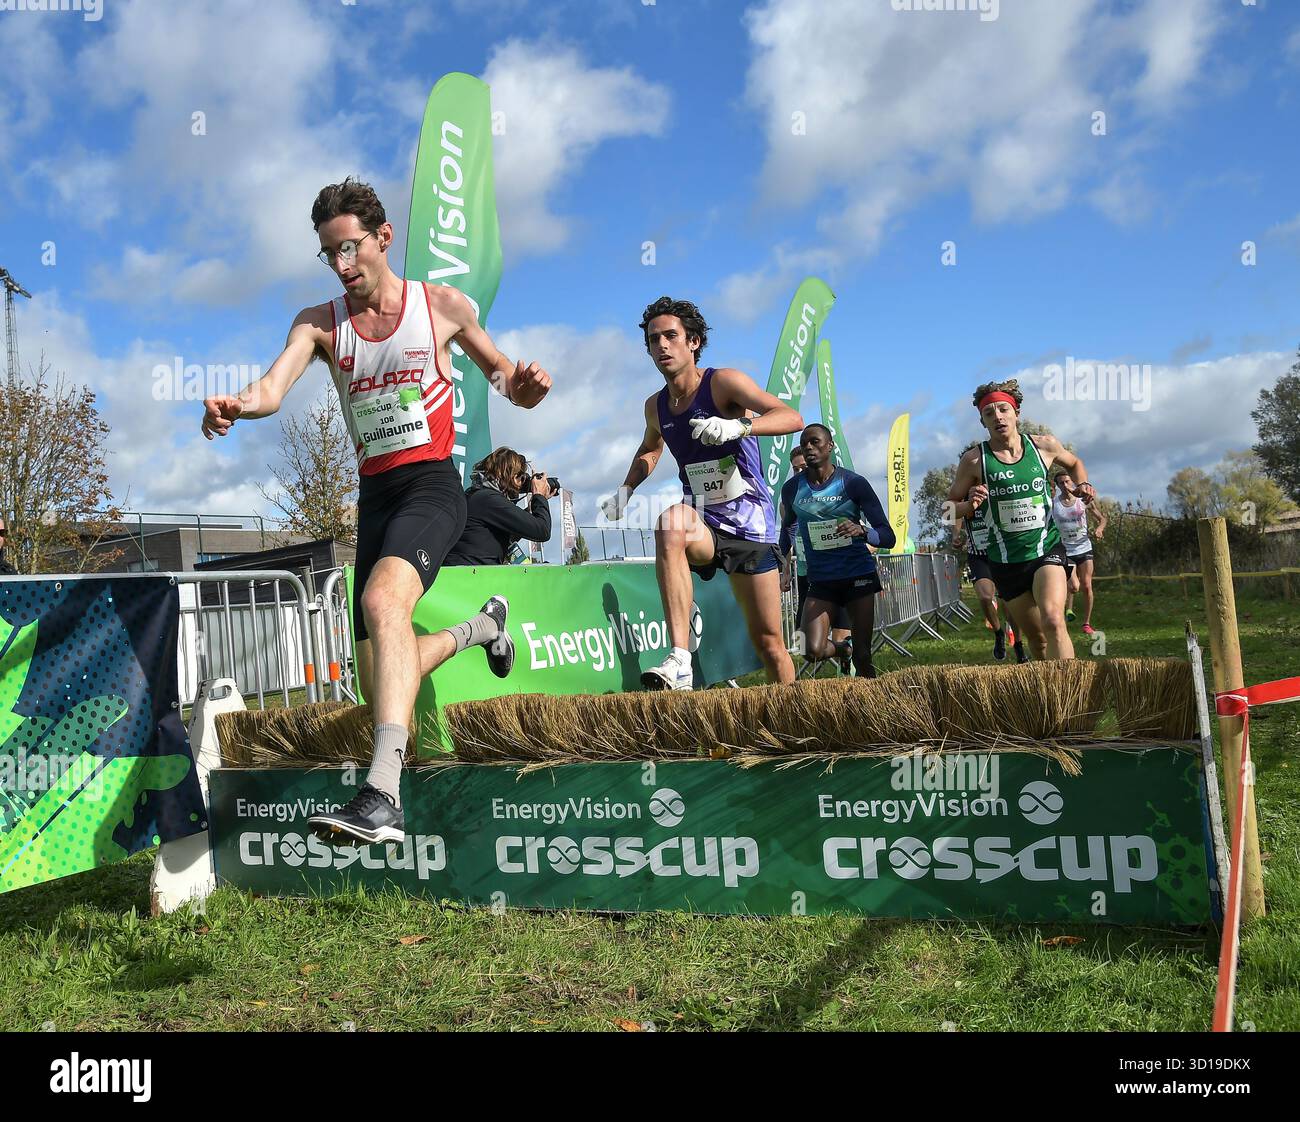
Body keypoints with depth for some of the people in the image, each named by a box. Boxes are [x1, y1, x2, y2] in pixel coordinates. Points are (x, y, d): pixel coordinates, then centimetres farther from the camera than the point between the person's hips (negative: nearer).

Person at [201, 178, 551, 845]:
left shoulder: (443, 306, 4)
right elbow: (272, 388, -11)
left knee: (382, 599, -36)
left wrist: (524, 385, -15)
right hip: (374, 494, 5)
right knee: (383, 692, 7)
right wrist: (235, 405, -35)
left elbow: (507, 381, 11)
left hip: (431, 483, -4)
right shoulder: (320, 324, 7)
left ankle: (383, 795, -42)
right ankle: (482, 626, 37)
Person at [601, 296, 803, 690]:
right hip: (704, 523, 3)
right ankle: (679, 662, -41)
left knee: (767, 640, 0)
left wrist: (738, 426, -40)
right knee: (670, 523, -35)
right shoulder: (656, 406, 5)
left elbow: (792, 418, -22)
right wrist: (625, 491, 13)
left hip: (749, 523, -2)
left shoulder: (723, 381, -10)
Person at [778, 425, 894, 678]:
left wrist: (862, 531, -29)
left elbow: (888, 537, -8)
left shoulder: (852, 483, -7)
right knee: (814, 651, -14)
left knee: (863, 655, -1)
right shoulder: (792, 488, 0)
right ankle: (843, 651, 20)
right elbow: (786, 527, 22)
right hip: (820, 580, 2)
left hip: (858, 575, -2)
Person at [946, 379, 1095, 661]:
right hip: (1005, 561, 1)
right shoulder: (974, 460, -8)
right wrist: (969, 505, -20)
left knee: (1053, 620, -26)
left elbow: (1074, 463, 19)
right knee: (1038, 640, 11)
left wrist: (1082, 485, -1)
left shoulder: (1044, 445, -3)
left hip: (1047, 548, -1)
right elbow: (949, 506, 2)